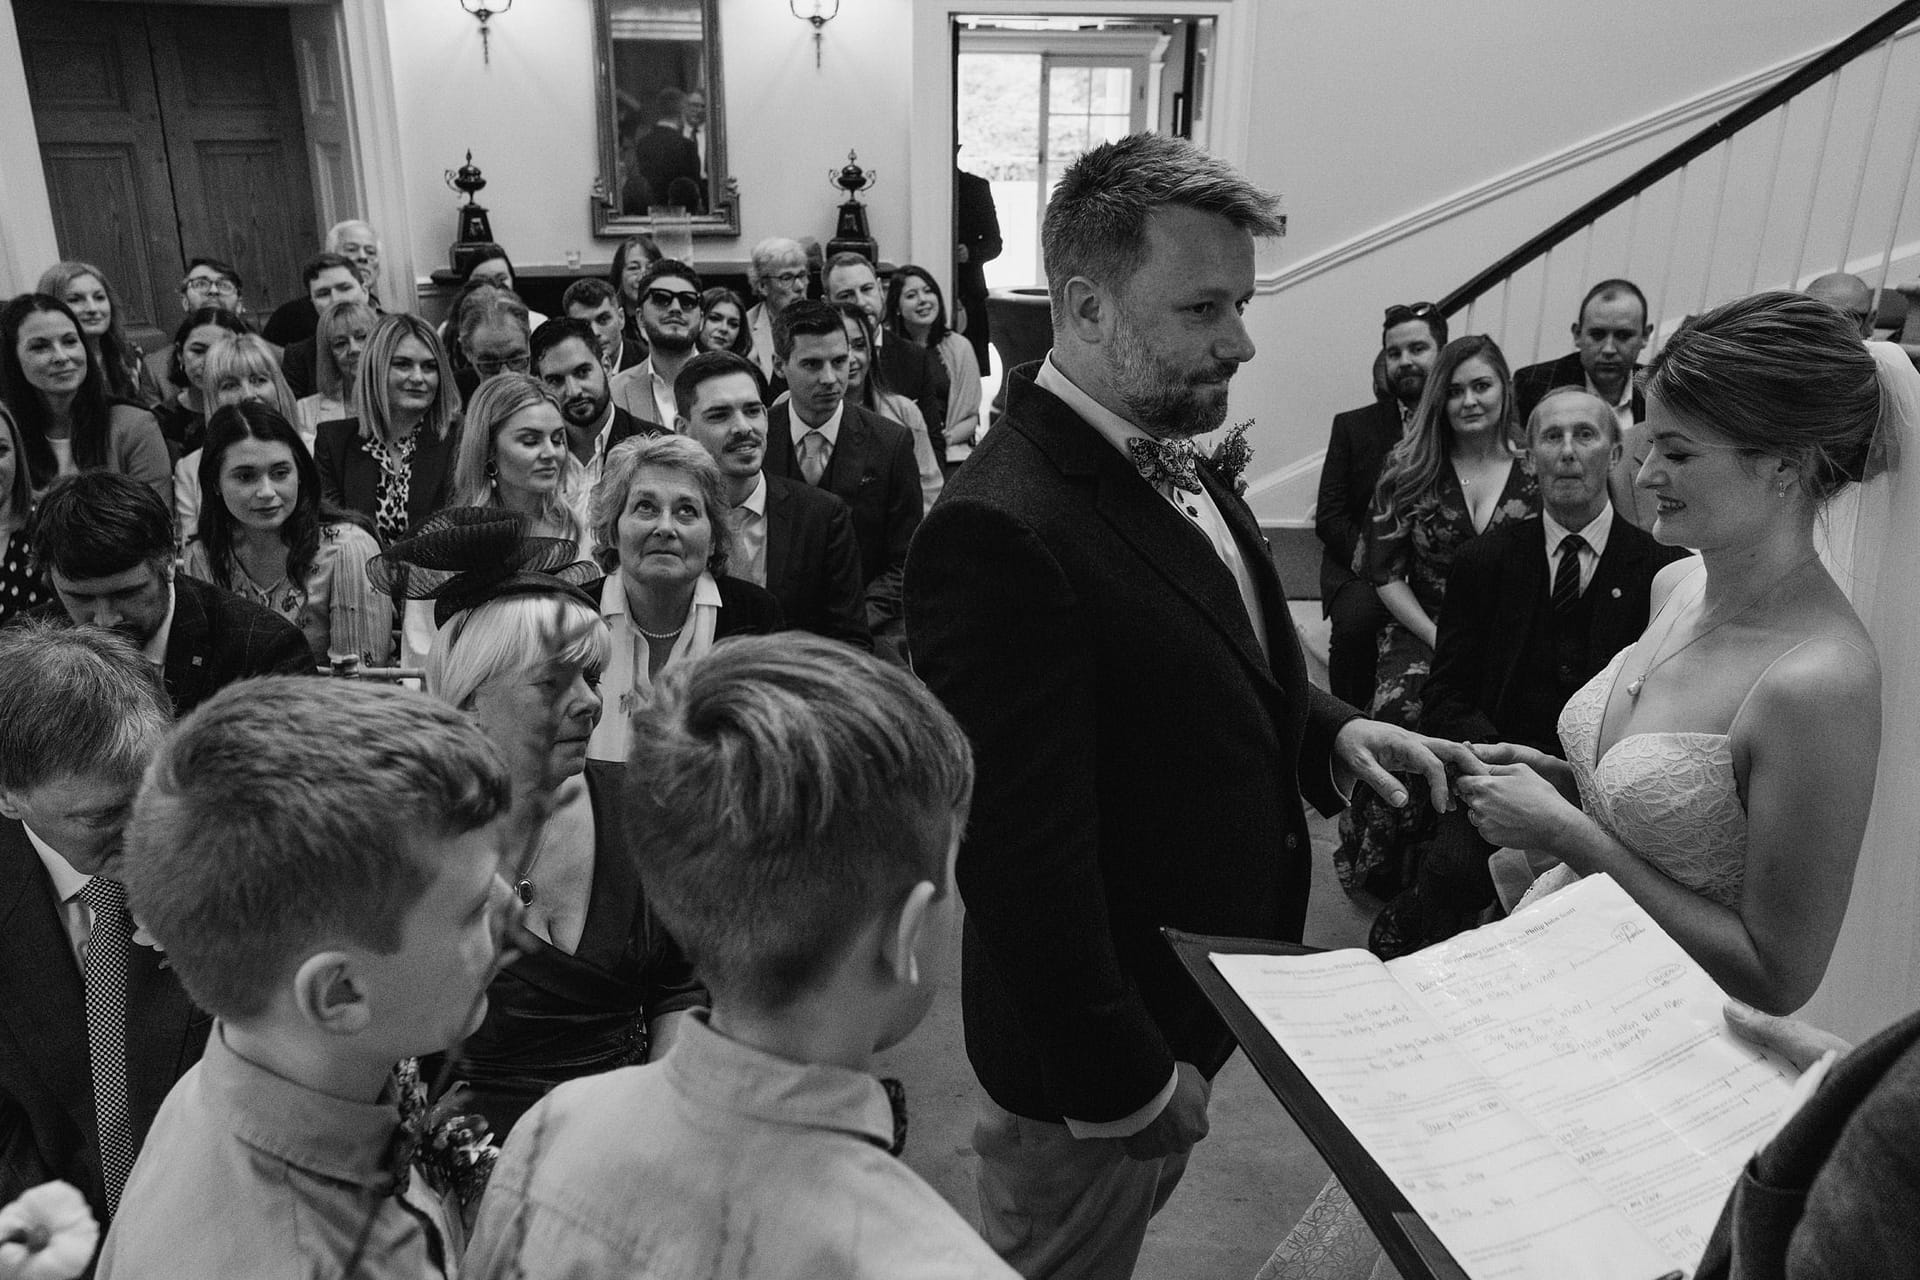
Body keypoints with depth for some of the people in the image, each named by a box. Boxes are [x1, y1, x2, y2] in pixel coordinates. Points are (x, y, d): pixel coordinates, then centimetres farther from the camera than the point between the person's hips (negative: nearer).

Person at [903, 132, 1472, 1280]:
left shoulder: (1173, 462, 1)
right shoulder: (1002, 534, -30)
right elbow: (1022, 859, -28)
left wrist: (1328, 732, -2)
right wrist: (1126, 1081, -20)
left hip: (1205, 1000, 8)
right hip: (1098, 1054, -8)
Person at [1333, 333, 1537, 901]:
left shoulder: (1534, 470, 5)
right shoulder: (1407, 467, 5)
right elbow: (1386, 573, 2)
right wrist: (1441, 641, -8)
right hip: (1422, 629, 0)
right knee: (1397, 709, -30)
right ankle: (1382, 871, -11)